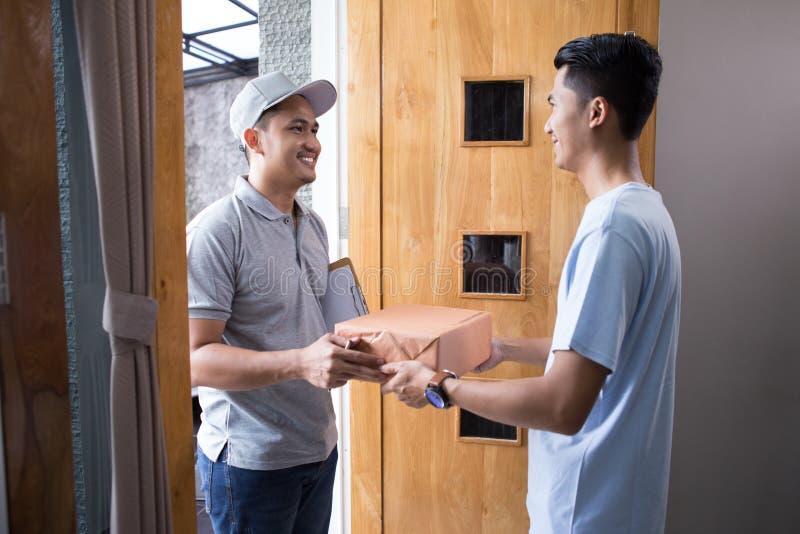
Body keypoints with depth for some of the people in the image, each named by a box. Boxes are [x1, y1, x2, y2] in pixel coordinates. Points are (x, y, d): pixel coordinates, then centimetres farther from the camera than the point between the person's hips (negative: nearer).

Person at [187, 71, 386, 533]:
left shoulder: (314, 225, 7)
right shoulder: (216, 231, -17)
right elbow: (196, 360, -22)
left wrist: (360, 354, -1)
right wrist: (301, 363, -34)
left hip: (320, 447, 7)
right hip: (251, 459, -7)